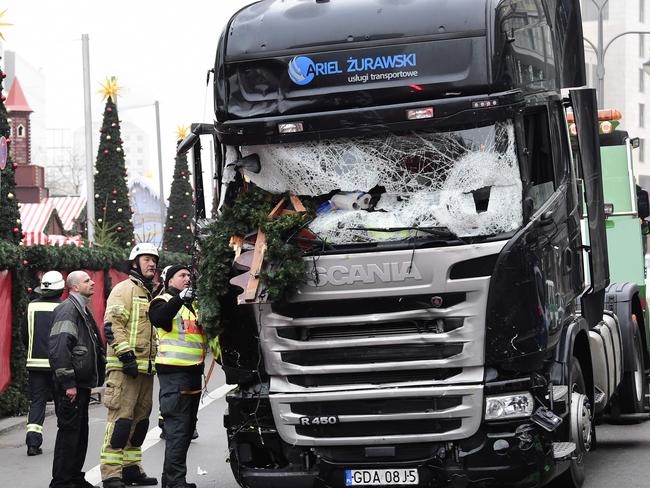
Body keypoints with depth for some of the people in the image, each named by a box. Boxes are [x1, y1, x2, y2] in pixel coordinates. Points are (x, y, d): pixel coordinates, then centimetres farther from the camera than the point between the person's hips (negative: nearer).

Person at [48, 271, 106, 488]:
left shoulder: (83, 311, 19)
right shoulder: (68, 309, -13)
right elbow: (59, 348, -22)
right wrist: (68, 383, -23)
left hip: (82, 383, 10)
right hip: (70, 385, -10)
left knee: (80, 431, 14)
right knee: (69, 431, -7)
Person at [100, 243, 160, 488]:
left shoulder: (153, 295, 22)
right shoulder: (124, 289, -5)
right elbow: (112, 325, -15)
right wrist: (126, 354, -21)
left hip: (146, 367, 9)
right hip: (125, 367, -9)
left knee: (140, 418, 12)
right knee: (121, 418, -12)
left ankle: (132, 468, 20)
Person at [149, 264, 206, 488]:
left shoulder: (193, 304, 20)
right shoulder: (164, 301, -2)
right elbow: (158, 318, -25)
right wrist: (179, 298, -34)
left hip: (193, 371, 8)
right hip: (174, 371, -8)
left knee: (188, 427, 13)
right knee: (177, 427, -12)